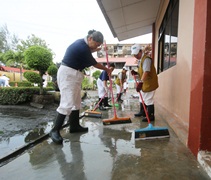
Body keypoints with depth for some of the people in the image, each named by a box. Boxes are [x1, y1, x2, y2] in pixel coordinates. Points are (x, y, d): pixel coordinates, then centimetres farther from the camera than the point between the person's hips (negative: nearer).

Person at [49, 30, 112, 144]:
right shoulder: (82, 47, -19)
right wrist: (107, 69, 7)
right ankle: (55, 130, -6)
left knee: (76, 101, 11)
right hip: (68, 74, -11)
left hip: (73, 74, 11)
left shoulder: (82, 43, 10)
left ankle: (74, 126, 19)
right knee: (68, 103, -15)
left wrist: (96, 50, 37)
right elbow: (94, 63, -8)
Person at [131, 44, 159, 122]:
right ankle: (142, 112, 36)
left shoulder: (146, 59, -20)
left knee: (148, 100, -4)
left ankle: (151, 116, 9)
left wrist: (140, 82, -40)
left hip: (149, 83, -10)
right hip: (144, 83, 10)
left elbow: (146, 72, -32)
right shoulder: (140, 60, 11)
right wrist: (136, 73, -1)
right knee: (142, 98, 20)